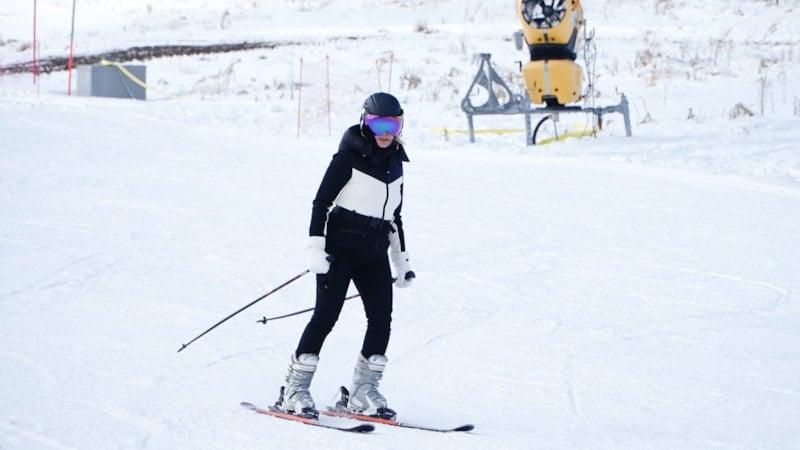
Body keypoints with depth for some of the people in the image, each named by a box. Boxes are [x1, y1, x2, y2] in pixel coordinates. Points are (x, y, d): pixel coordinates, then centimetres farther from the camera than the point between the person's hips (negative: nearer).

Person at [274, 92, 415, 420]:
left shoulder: (395, 162, 15)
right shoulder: (349, 156, -5)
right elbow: (321, 202, -9)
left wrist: (402, 260, 22)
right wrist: (315, 246, -18)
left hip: (375, 252, 6)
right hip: (341, 245, -6)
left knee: (382, 317, -5)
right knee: (326, 314, -12)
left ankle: (363, 392, 1)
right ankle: (294, 390, -9)